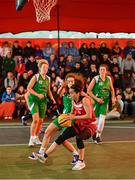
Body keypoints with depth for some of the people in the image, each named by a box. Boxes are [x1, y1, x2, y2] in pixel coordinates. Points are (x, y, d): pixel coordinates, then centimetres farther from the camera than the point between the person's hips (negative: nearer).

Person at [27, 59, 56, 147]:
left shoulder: (48, 78, 9)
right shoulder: (36, 77, -8)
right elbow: (29, 88, -11)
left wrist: (51, 97, 2)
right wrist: (37, 94, -20)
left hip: (43, 101, 6)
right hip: (33, 100, -6)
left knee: (41, 120, 7)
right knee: (36, 119, -19)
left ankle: (36, 137, 25)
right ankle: (32, 138, -11)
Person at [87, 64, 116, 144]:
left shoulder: (109, 79, 1)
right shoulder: (95, 79, -9)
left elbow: (112, 89, 17)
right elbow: (88, 91, -8)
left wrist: (113, 97, 1)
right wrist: (96, 98, -13)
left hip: (105, 101, 2)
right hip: (96, 101, -2)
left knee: (102, 118, -10)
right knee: (96, 118, 4)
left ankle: (98, 135, 4)